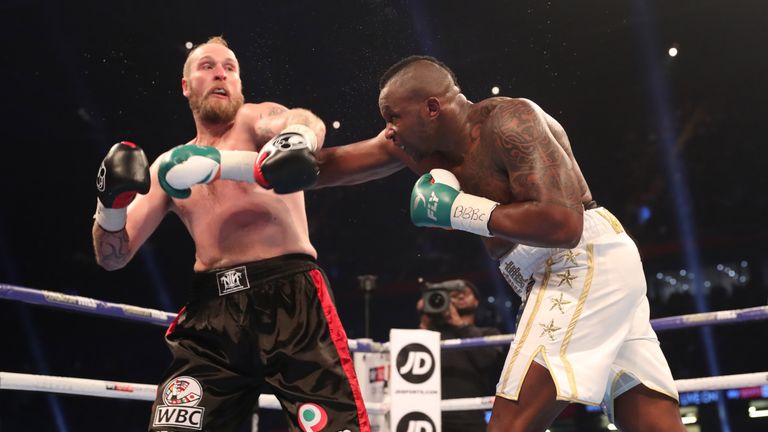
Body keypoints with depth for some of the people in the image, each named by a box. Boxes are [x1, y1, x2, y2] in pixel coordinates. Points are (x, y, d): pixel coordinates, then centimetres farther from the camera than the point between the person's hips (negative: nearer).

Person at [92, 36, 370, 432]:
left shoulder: (257, 119, 10)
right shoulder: (170, 166, 22)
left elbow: (308, 124, -17)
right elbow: (113, 258, 20)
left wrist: (219, 162, -34)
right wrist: (112, 201, -2)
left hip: (289, 296, -3)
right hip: (211, 310, 4)